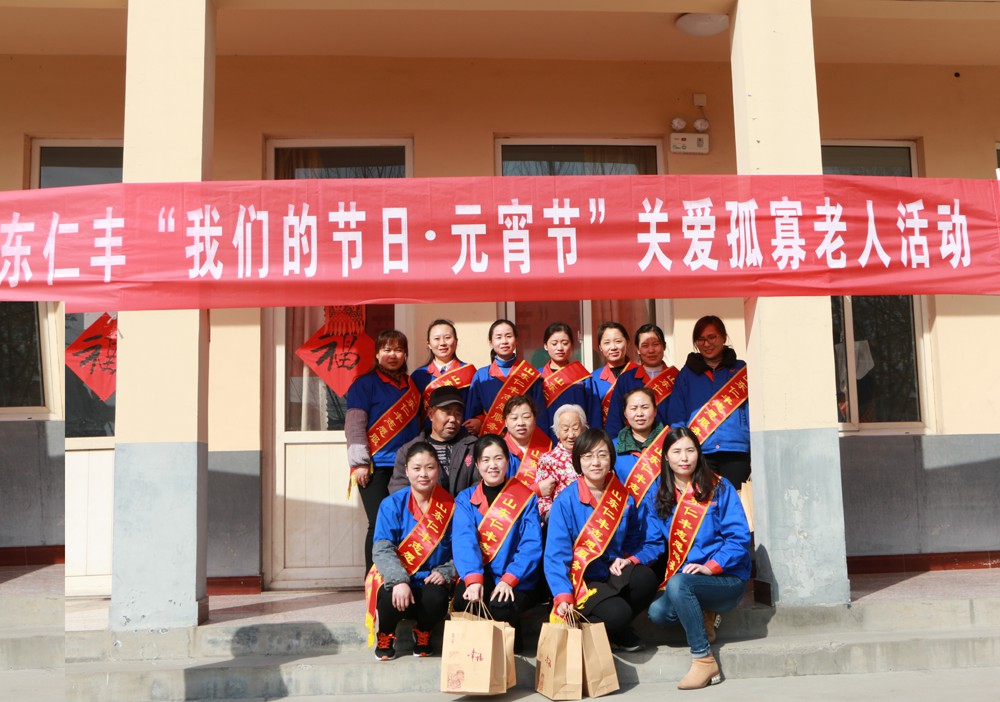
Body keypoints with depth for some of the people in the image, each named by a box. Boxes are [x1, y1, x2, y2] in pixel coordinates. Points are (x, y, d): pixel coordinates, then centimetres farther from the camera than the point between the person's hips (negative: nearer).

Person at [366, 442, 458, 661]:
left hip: (431, 580, 1)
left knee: (436, 599, -32)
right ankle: (385, 636, 6)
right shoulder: (392, 505, -5)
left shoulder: (450, 507, -1)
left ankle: (423, 634, 7)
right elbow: (383, 549, -14)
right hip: (397, 579, -1)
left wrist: (445, 572, -18)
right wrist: (399, 581, -28)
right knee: (391, 599, -33)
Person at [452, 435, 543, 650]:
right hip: (476, 577, 1)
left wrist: (509, 579, -22)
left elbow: (532, 545, -7)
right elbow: (463, 539, -11)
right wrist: (473, 578, -28)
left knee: (501, 607, -31)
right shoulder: (465, 499, 6)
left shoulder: (526, 498, 3)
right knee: (464, 600, -30)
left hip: (514, 581, -1)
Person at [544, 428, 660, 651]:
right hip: (580, 581, -4)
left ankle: (620, 631, 0)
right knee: (616, 613, -32)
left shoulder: (625, 499, 3)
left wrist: (631, 559, -13)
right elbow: (556, 556, -13)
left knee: (645, 578, -28)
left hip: (615, 578, 5)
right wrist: (563, 597, -26)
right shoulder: (565, 501, -9)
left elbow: (651, 542, 8)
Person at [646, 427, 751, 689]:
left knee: (678, 583, -33)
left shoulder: (719, 488, -3)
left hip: (727, 579, -4)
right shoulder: (662, 496, 8)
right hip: (682, 578, 4)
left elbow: (739, 537, -9)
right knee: (657, 612, -25)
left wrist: (710, 567, -22)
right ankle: (702, 619, 7)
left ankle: (704, 658, -18)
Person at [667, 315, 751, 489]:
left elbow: (752, 412, 8)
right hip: (699, 453, 0)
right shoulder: (687, 374, 13)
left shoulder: (741, 370, 12)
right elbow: (676, 417, 9)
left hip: (736, 452, 0)